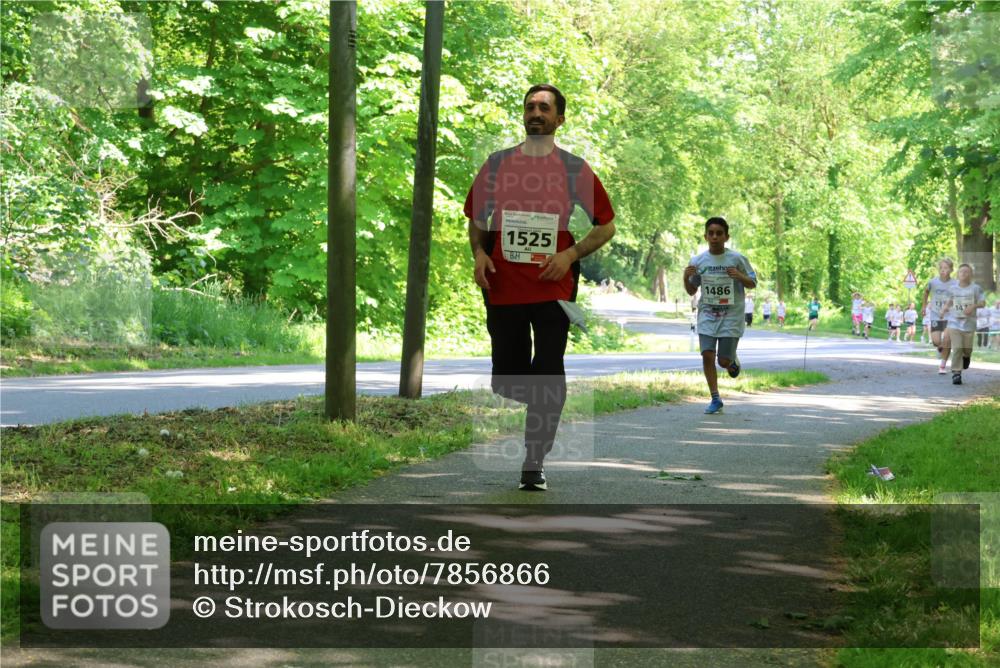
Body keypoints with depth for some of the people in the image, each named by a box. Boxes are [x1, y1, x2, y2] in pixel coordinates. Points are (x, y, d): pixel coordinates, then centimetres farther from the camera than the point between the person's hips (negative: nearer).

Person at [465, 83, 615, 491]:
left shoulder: (575, 169, 3)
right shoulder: (497, 164, 9)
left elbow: (606, 225, 6)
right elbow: (476, 219, 18)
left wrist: (571, 254, -8)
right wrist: (479, 253, -1)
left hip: (553, 289, -2)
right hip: (503, 288, 2)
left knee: (549, 378, -7)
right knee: (505, 380, 6)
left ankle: (534, 464, 3)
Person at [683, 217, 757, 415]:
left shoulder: (737, 259, -5)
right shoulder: (698, 261, 1)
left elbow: (752, 283, 4)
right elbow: (691, 291, 10)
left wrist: (740, 277, -18)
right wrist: (686, 277, -11)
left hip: (731, 316, -2)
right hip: (707, 315, 2)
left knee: (724, 361, -4)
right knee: (707, 355, -12)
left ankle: (733, 361, 34)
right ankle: (715, 399, 0)